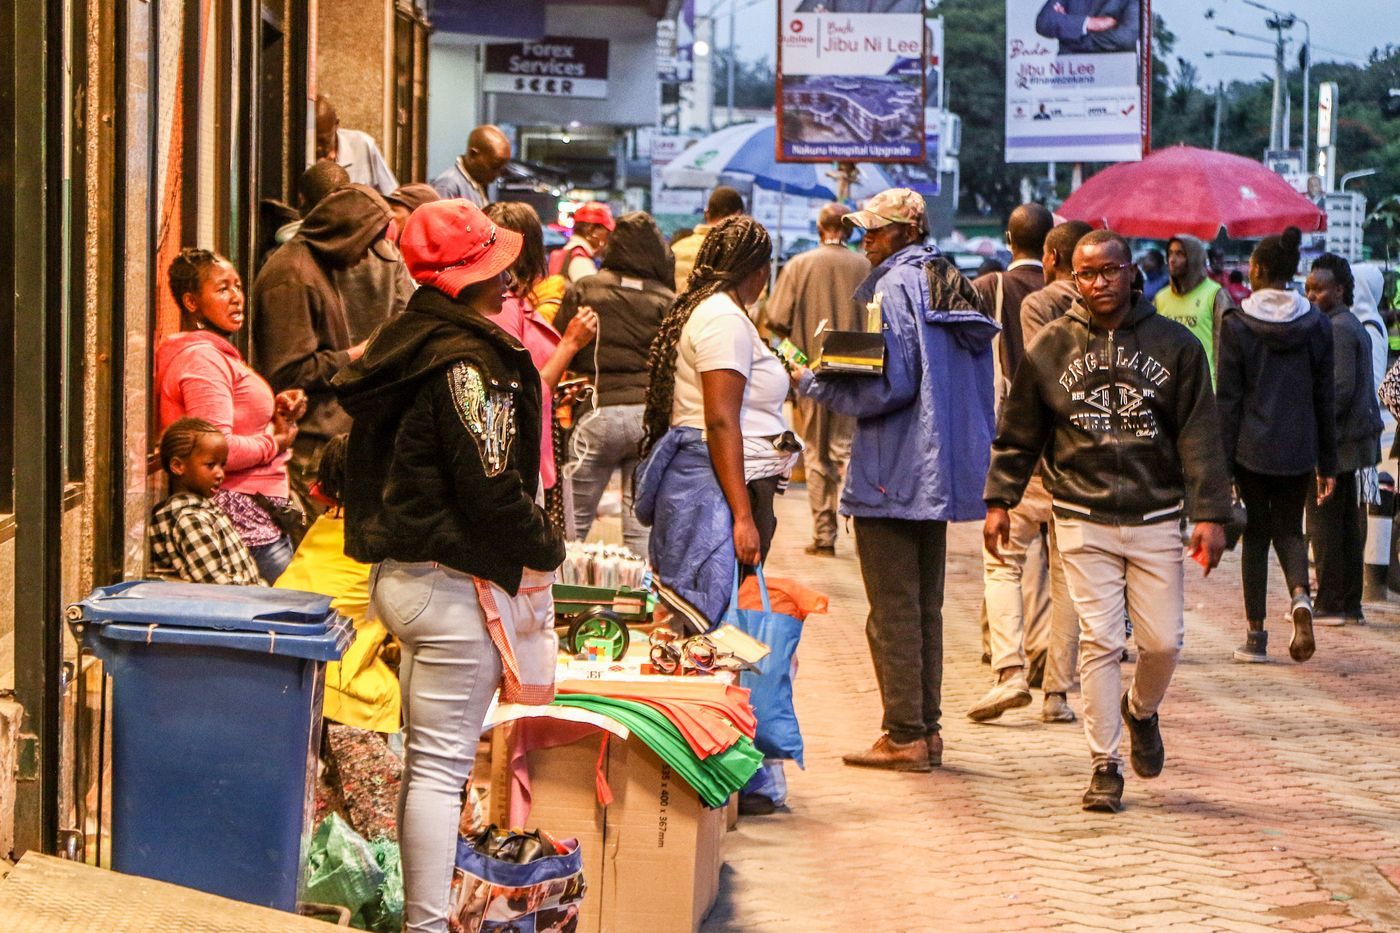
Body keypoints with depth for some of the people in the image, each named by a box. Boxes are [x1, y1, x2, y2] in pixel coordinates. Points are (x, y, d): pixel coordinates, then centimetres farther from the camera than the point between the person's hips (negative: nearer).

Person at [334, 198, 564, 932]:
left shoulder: (405, 345, 12)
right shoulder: (465, 364, -18)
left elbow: (373, 469, 19)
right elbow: (491, 488, -21)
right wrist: (547, 548, -5)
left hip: (398, 568, 10)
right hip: (453, 583, -10)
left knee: (425, 759, 17)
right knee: (442, 765, -5)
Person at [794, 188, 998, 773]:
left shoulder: (895, 287, -14)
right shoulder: (952, 285, 14)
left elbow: (891, 385, -21)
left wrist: (815, 385, -9)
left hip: (892, 477, -9)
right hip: (940, 476, 9)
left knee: (893, 610, -4)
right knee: (925, 605, 14)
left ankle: (904, 736, -2)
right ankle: (926, 728, 18)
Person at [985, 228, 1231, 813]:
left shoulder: (1175, 345, 3)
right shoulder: (1051, 347, 4)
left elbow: (1199, 436, 1)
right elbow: (1018, 435, 10)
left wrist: (1209, 515, -4)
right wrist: (999, 500, 4)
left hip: (1154, 519, 0)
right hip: (1083, 521, 0)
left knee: (1163, 640, -1)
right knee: (1099, 641, -4)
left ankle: (1141, 710, 32)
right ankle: (1105, 765, 6)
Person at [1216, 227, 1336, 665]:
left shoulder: (1237, 325, -7)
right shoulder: (1316, 324, 1)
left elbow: (1228, 399, -7)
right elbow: (1325, 397, 5)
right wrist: (1327, 463, 11)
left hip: (1252, 448, -2)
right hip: (1299, 449, 2)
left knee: (1256, 533, 9)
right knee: (1289, 529, 14)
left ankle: (1256, 634, 8)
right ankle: (1300, 595, -16)